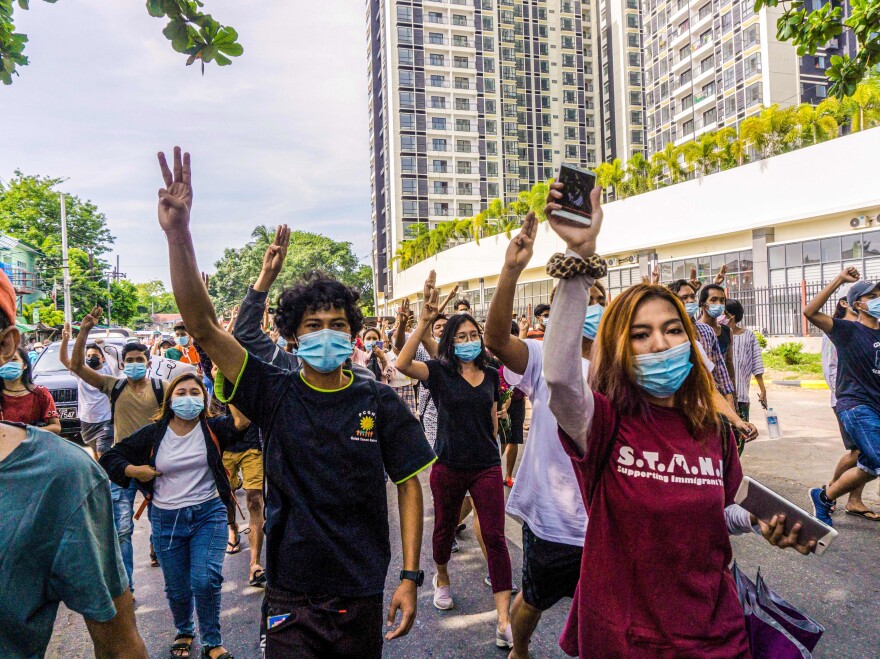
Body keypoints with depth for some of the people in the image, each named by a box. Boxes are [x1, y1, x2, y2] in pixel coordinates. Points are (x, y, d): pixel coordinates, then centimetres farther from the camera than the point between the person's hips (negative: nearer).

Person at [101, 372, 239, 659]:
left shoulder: (213, 428, -6)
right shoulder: (153, 433, -2)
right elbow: (109, 458, 6)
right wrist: (135, 471, -9)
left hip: (208, 514, -2)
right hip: (166, 519, 2)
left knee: (206, 580, -12)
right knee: (177, 588, 14)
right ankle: (184, 632, 44)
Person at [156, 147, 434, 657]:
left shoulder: (379, 402, -7)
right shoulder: (276, 394, -8)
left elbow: (409, 483, -2)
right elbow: (204, 326, -16)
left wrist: (410, 577, -7)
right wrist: (178, 232, -27)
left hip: (361, 594, 1)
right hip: (291, 595, 0)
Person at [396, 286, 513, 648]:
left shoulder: (491, 374, 3)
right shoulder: (440, 371, -9)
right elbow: (403, 364, -28)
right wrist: (424, 321, -34)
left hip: (486, 467, 2)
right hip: (448, 467, -1)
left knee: (495, 537, -4)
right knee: (444, 529, 18)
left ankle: (504, 621, 1)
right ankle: (442, 579, 49)